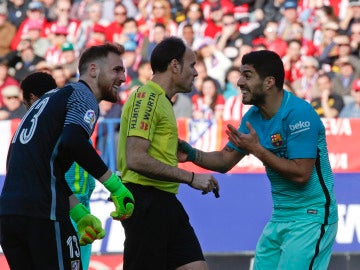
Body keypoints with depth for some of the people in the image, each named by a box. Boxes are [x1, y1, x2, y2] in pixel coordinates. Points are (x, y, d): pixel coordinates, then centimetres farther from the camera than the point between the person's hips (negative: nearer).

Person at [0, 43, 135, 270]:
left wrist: (80, 214, 21)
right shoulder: (83, 96, 0)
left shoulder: (51, 98, 28)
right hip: (43, 214, -9)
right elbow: (73, 141, -21)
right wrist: (115, 185, -13)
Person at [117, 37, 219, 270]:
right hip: (146, 203, -10)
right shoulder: (146, 97, -12)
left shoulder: (161, 100, 19)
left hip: (165, 202, 10)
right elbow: (135, 159, -22)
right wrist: (190, 178, -18)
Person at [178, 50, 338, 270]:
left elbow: (301, 173, -24)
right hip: (279, 216, 9)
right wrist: (192, 155, -6)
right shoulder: (253, 117, 7)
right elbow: (225, 161, 12)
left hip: (310, 217, -9)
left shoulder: (299, 114, -20)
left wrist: (257, 150, -22)